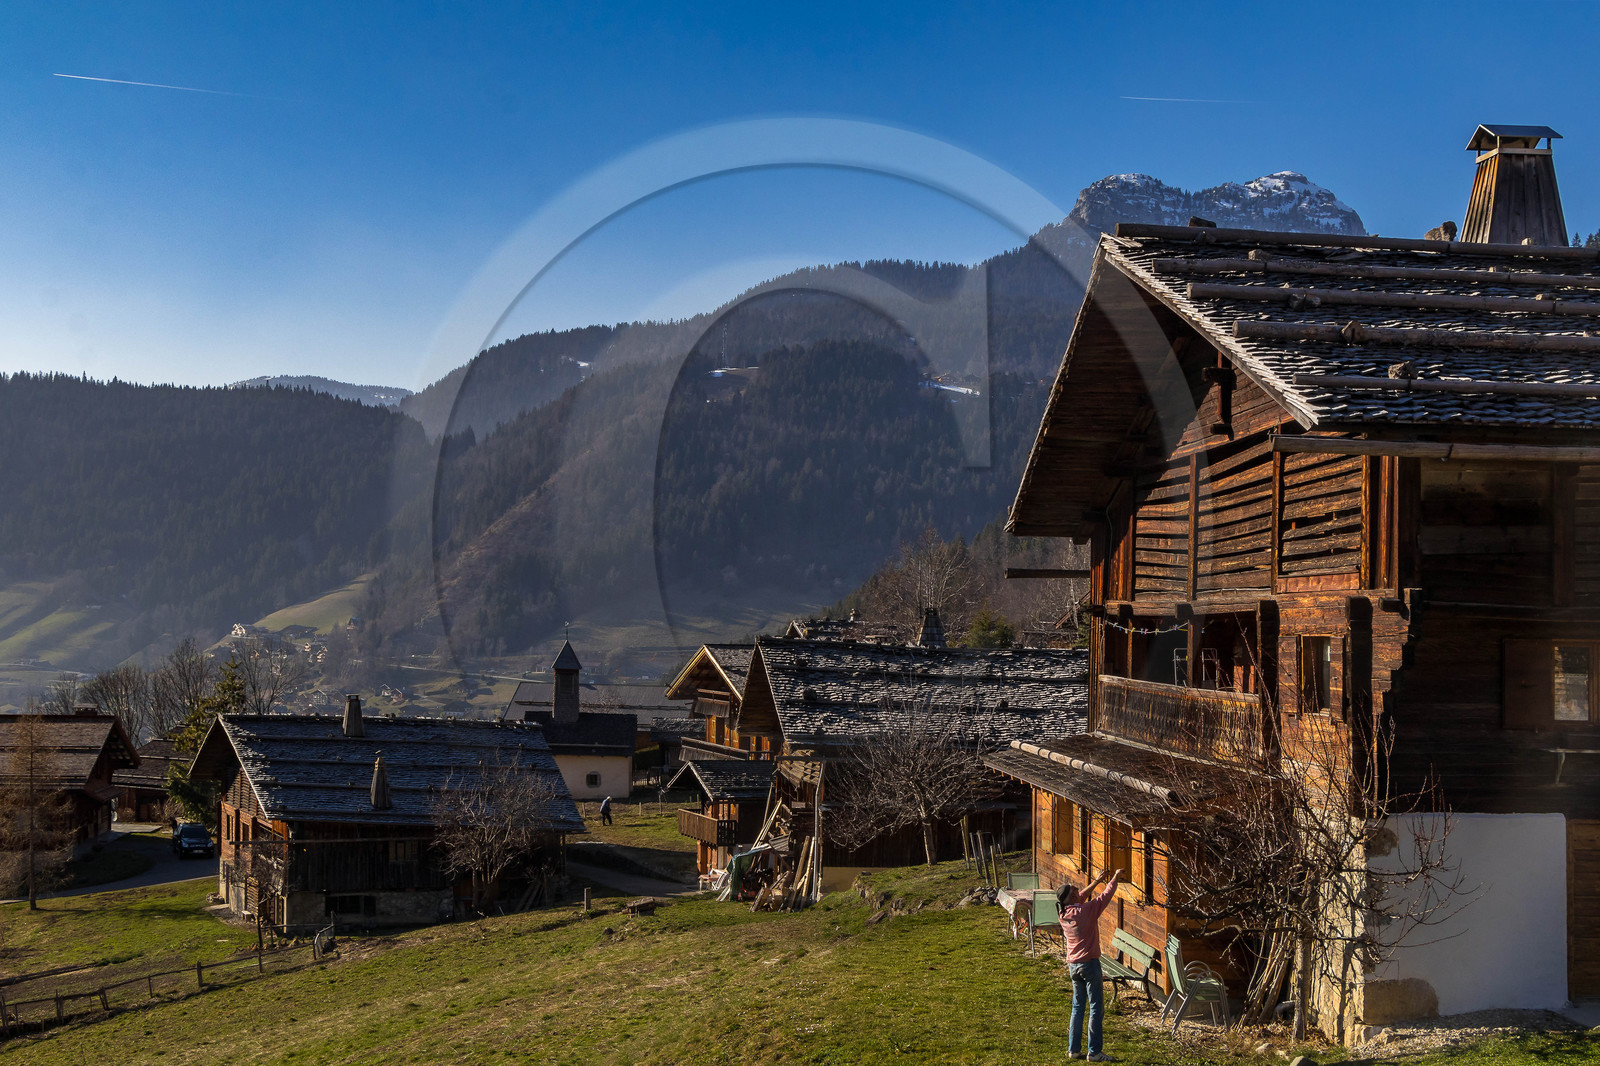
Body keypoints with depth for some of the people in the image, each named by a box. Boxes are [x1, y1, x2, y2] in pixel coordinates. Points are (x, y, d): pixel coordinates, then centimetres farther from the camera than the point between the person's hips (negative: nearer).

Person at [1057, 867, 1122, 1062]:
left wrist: (1097, 880, 23)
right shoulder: (1086, 910, -17)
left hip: (1073, 965, 7)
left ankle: (1074, 1049, 19)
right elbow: (1106, 896, -7)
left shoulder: (1064, 913, 3)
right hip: (1089, 964, -7)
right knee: (1096, 1008, 0)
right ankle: (1094, 1052, 0)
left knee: (1078, 1007, 16)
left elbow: (1082, 896, 19)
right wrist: (1115, 878, 9)